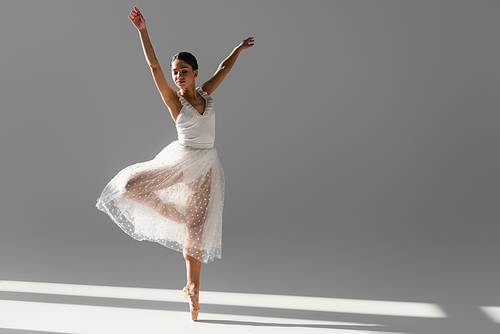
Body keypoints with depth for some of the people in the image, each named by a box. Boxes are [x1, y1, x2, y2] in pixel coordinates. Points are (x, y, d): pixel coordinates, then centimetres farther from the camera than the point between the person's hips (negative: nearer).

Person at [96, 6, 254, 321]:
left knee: (196, 227, 2)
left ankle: (193, 287, 13)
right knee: (130, 185, -21)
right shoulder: (173, 99, -4)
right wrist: (143, 31, -21)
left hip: (206, 167, 2)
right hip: (180, 161, -2)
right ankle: (176, 216, 0)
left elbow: (224, 68, 21)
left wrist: (239, 48, 34)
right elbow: (154, 66, -14)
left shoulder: (206, 93, 6)